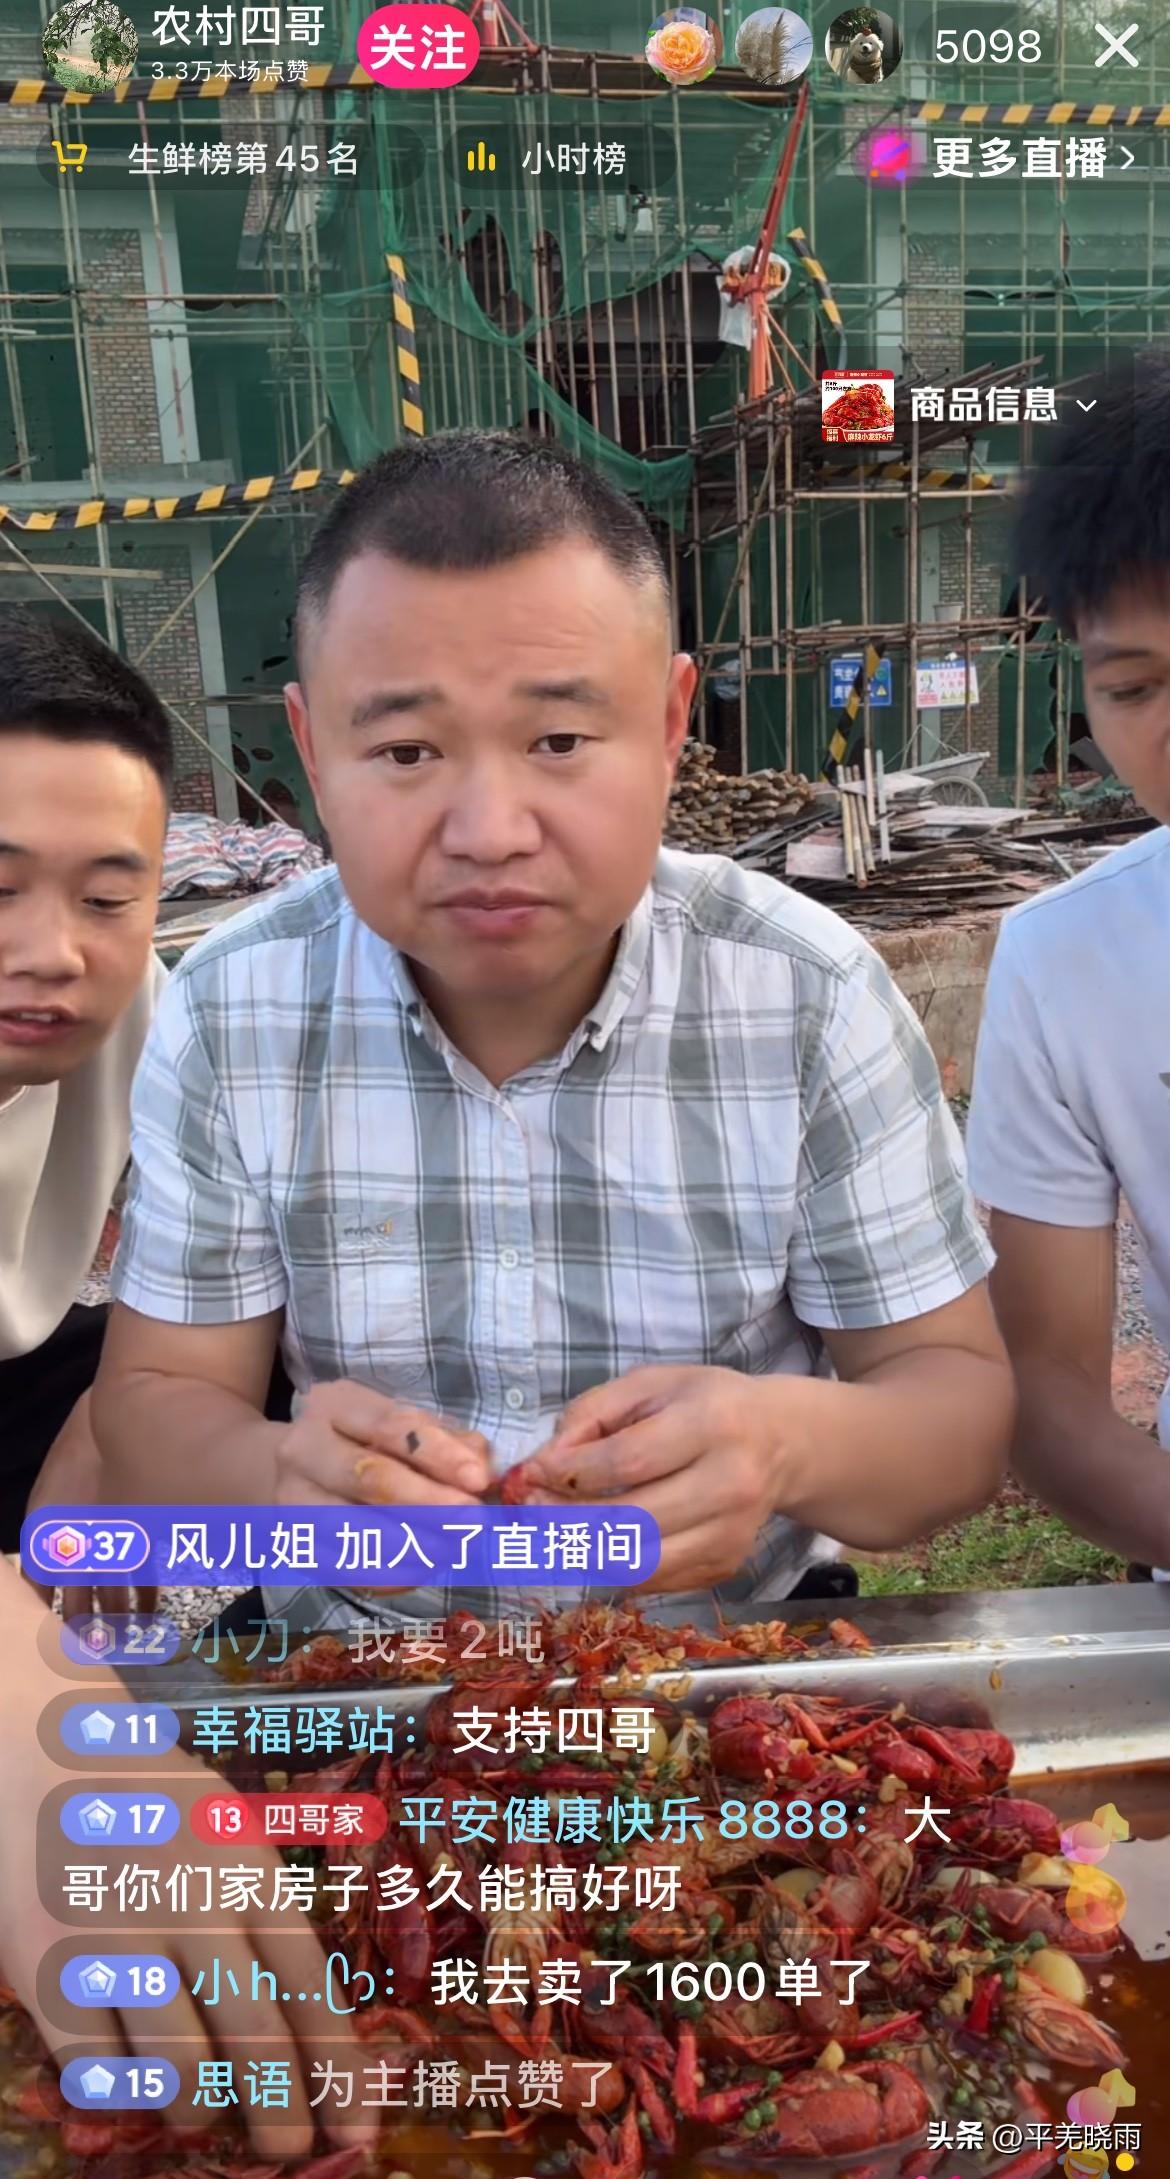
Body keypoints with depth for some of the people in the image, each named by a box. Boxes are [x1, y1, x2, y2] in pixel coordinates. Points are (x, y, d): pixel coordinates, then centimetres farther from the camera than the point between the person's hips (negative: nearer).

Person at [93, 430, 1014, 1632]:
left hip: (740, 1661, 0)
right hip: (359, 1677, 1)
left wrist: (793, 1441, -29)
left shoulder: (811, 997, -13)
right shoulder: (229, 1012, -10)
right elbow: (153, 1404, -4)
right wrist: (280, 1477, -27)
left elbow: (964, 1397, -8)